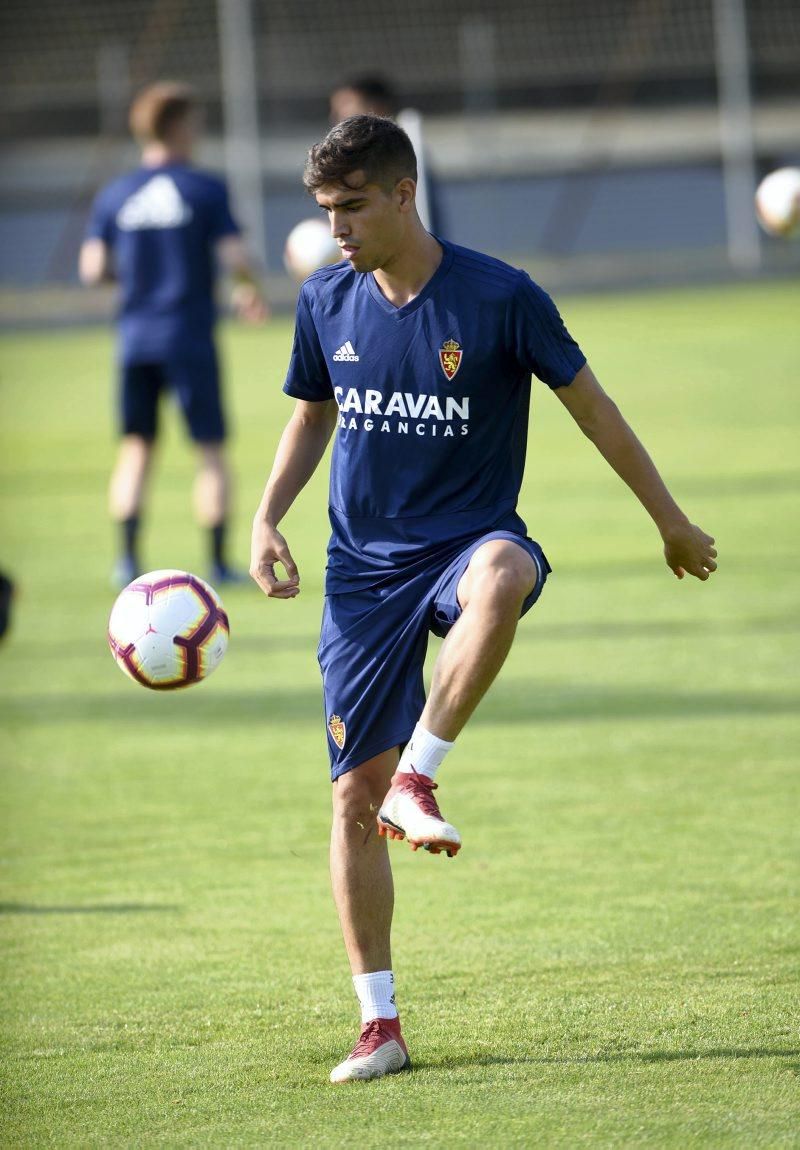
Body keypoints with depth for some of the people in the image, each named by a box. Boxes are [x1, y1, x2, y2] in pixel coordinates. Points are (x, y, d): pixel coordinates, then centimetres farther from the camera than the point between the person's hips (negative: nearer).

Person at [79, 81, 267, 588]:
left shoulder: (115, 195, 5)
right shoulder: (205, 189, -6)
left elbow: (93, 268, 0)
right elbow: (235, 257, -11)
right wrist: (251, 291, 9)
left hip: (135, 337, 4)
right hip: (190, 337, -4)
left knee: (137, 447, 11)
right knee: (212, 450, 4)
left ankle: (128, 557, 1)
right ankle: (219, 561, 2)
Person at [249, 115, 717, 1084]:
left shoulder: (499, 298, -11)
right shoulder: (326, 302, 2)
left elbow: (589, 405, 0)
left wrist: (671, 521, 6)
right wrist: (266, 519, 4)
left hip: (470, 538, -4)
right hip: (364, 566, 4)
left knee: (501, 577, -43)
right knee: (352, 795, -2)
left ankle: (417, 780, -33)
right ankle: (379, 1024, 8)